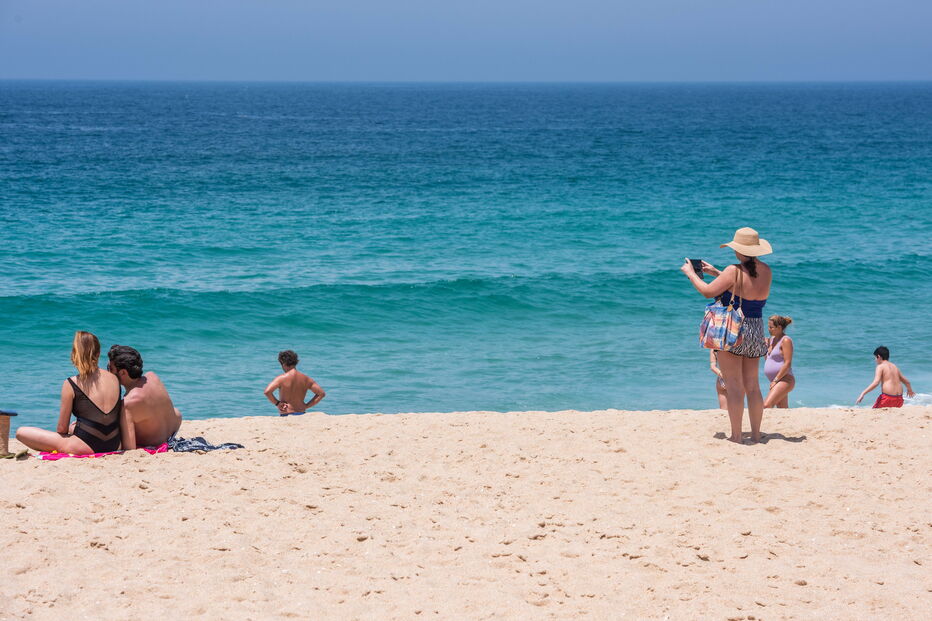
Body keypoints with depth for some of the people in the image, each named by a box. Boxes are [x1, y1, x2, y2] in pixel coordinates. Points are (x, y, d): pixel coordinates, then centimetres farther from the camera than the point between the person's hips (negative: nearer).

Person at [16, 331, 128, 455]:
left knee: (21, 432, 1)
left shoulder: (71, 385, -9)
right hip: (113, 445, 7)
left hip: (86, 447, -6)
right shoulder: (114, 378, 4)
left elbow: (62, 429, -5)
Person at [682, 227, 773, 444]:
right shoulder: (766, 272, 5)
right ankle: (756, 434, 14)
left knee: (734, 386, -4)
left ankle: (736, 436, -4)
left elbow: (708, 291, -15)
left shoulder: (734, 271, -16)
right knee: (752, 386, 13)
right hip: (756, 330, 6)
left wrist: (690, 273, 2)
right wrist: (714, 271, 25)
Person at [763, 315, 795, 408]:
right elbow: (767, 358, 25)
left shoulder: (786, 340, -10)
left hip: (784, 380, -10)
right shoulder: (772, 339, 16)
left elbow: (787, 363, -17)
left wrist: (775, 380, -18)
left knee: (766, 406, -23)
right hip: (777, 381, 10)